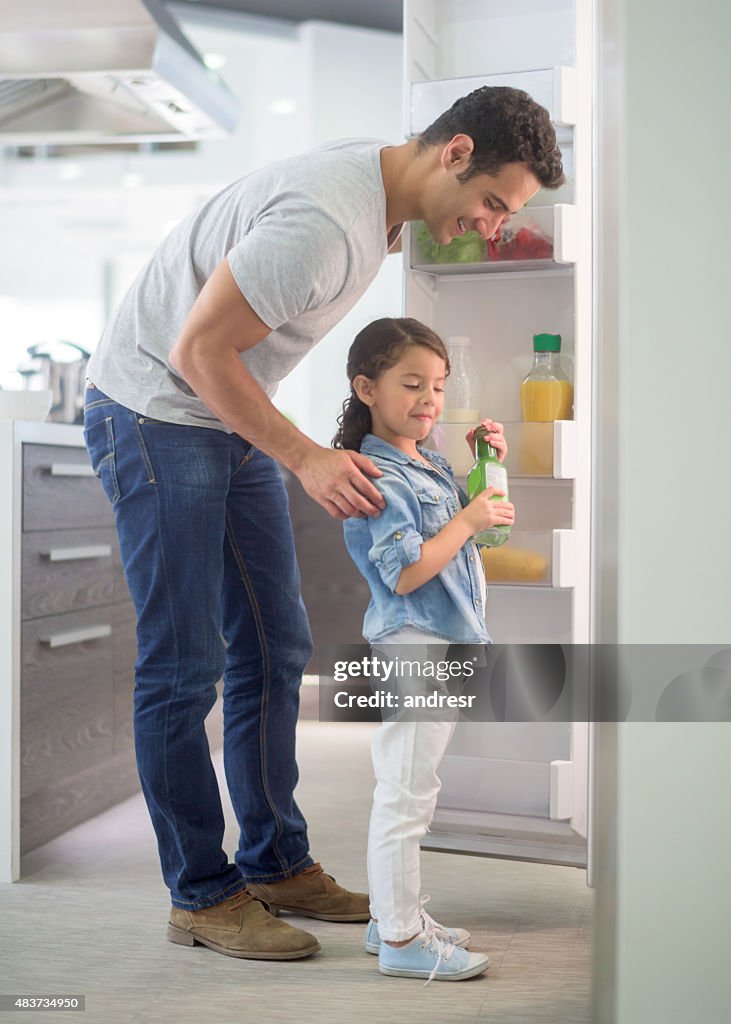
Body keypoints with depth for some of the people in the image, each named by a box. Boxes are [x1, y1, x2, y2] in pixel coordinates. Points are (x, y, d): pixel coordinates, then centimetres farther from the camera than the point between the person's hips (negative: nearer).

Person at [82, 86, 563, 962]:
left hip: (233, 421, 10)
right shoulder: (324, 223, -28)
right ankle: (202, 895, 9)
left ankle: (277, 865, 21)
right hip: (153, 413, -9)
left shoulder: (378, 183, 3)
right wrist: (307, 460, -21)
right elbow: (196, 350, -24)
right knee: (183, 667, -4)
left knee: (273, 651, 9)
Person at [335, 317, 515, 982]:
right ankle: (401, 940, 8)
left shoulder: (429, 463, 13)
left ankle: (396, 915, 31)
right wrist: (468, 519, -20)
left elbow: (467, 533, 27)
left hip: (446, 647, 10)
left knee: (409, 791, 18)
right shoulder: (379, 478, -17)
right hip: (411, 649, -10)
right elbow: (407, 573, -24)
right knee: (405, 794, -2)